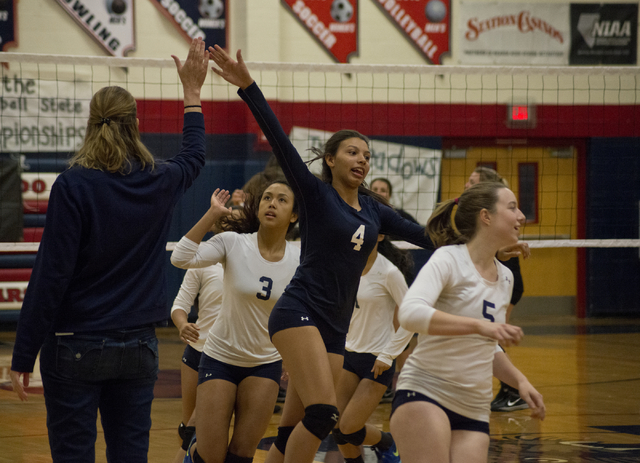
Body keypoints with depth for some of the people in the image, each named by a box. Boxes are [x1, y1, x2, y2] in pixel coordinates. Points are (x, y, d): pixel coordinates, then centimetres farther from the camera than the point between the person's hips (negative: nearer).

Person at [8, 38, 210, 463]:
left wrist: (24, 356, -9)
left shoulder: (73, 185, -12)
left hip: (75, 348, -4)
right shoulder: (159, 184, 1)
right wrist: (192, 92, 40)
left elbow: (51, 275, -14)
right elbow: (194, 158, 27)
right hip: (137, 348, 4)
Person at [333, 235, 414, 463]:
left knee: (348, 429, -8)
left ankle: (386, 444, 21)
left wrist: (388, 355, -14)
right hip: (349, 354, 6)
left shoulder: (388, 272, -16)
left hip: (376, 361, -6)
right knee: (338, 427, 0)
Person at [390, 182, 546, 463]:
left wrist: (520, 381, 13)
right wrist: (480, 325, -31)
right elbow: (410, 313, -25)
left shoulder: (505, 278, 16)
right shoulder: (449, 259, -6)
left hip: (474, 411, 7)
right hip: (424, 394, -7)